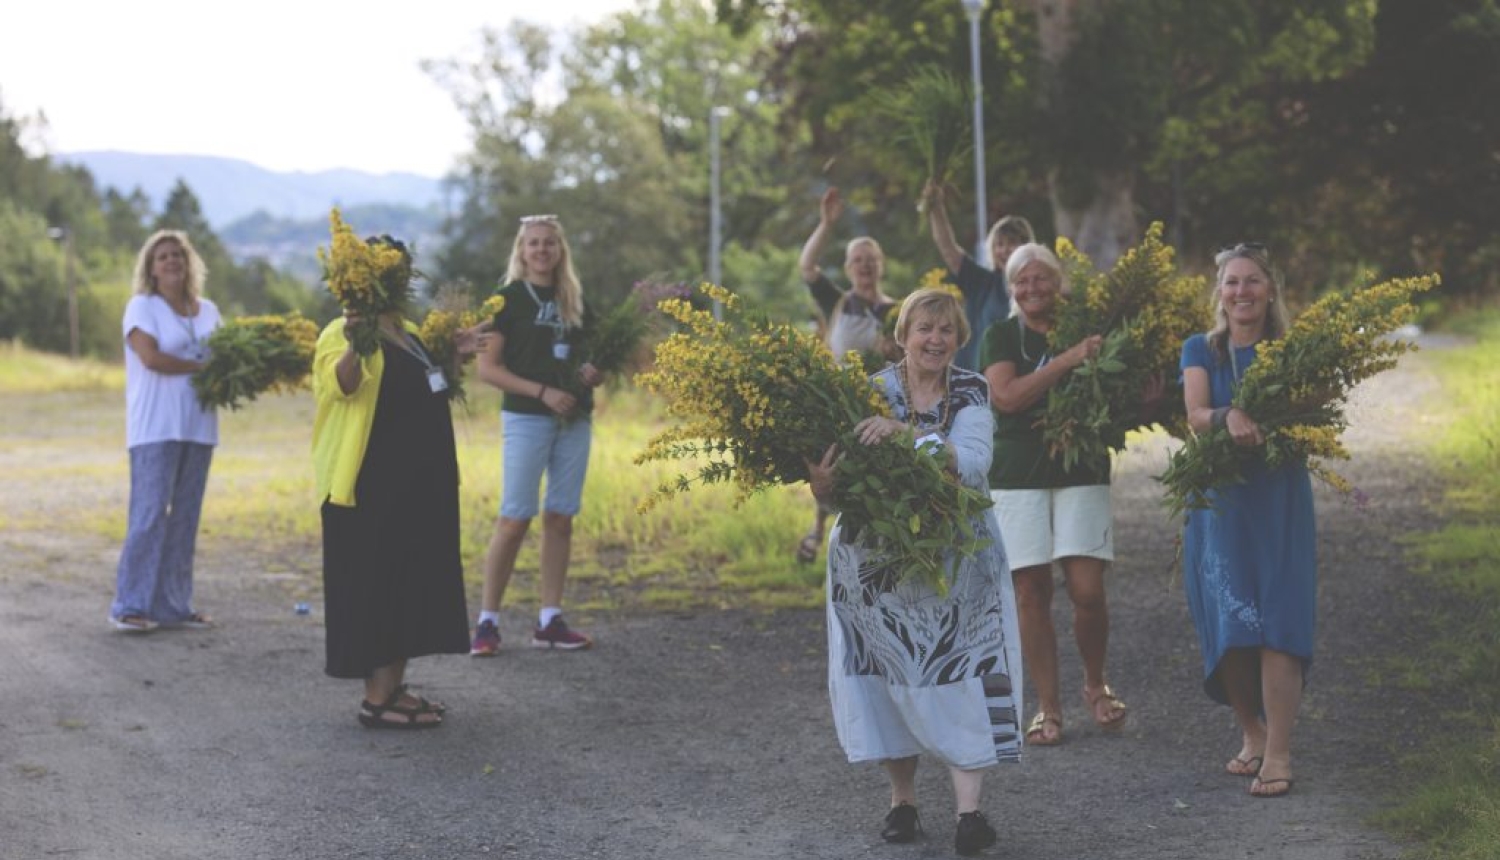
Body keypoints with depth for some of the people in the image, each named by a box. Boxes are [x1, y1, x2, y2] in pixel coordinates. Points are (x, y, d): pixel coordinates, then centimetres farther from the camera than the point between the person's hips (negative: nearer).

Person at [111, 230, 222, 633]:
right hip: (156, 428, -6)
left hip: (198, 426, 6)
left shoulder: (207, 311, 16)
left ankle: (173, 605, 11)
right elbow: (150, 357, -14)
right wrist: (202, 368, -10)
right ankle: (129, 607, -6)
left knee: (185, 517, 6)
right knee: (150, 513, -10)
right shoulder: (142, 307, -1)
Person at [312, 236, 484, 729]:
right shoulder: (343, 334, -12)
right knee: (378, 586, -6)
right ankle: (376, 698, -3)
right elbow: (343, 385, -32)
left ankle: (394, 687, 19)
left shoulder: (407, 331, 15)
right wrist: (355, 345, -51)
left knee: (413, 582, 11)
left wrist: (452, 355, 17)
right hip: (374, 488, -9)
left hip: (420, 485, 9)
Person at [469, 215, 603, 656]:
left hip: (574, 421, 5)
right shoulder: (509, 299, -2)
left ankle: (550, 620, 11)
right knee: (514, 519, -8)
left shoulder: (575, 301, 13)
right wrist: (541, 392, -17)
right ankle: (487, 622, -2)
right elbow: (487, 367, -8)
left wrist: (593, 373, -1)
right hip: (526, 419, -5)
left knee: (560, 518, 6)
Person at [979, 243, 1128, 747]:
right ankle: (1048, 706, 10)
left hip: (1081, 472, 1)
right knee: (1031, 592, 0)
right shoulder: (1003, 336, 4)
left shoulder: (1085, 331, 8)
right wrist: (1067, 360, -20)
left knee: (1087, 591, -7)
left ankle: (1095, 684, 19)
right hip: (1018, 475, -1)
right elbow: (1006, 395, -13)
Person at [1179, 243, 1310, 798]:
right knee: (1228, 627, 3)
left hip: (1279, 501, -1)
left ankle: (1278, 754, -6)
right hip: (1219, 501, 2)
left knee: (1276, 624, -9)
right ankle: (1251, 735, 23)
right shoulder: (1201, 351, 7)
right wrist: (1228, 417, -31)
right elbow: (1196, 415, -9)